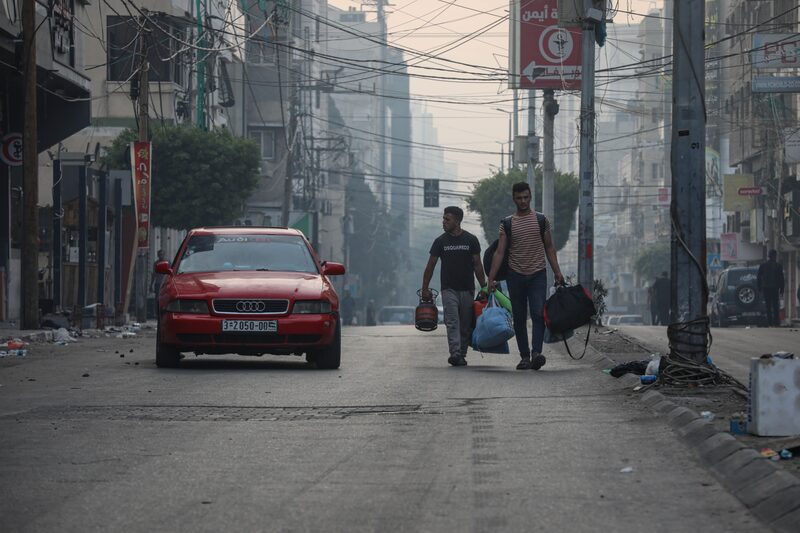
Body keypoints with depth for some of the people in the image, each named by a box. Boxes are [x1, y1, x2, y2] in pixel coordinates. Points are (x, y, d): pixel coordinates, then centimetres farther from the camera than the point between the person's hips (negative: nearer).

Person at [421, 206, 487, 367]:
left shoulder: (471, 240, 2)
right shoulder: (440, 241, 3)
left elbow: (477, 265, 5)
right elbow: (430, 266, 7)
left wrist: (484, 287, 1)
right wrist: (425, 289, 4)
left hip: (467, 289, 1)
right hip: (449, 289, -1)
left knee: (466, 325, 2)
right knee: (452, 322, -14)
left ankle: (461, 355, 11)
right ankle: (455, 353, -24)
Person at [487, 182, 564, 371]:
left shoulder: (541, 220, 6)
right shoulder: (507, 224, 5)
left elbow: (549, 248, 10)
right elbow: (499, 252, 1)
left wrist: (557, 272, 2)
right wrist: (491, 279, -6)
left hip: (538, 274, -1)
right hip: (516, 275, 1)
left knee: (538, 313, -16)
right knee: (519, 318, 4)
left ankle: (536, 353, -24)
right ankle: (524, 357, 10)